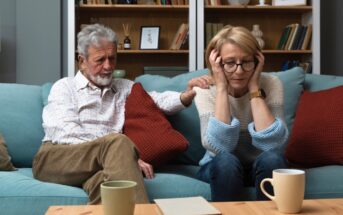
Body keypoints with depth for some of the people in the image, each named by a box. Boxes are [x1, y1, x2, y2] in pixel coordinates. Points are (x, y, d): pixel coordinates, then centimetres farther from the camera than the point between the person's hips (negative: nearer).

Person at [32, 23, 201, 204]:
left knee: (104, 182, -38)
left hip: (99, 165, 2)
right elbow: (66, 132, -5)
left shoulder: (125, 88, 24)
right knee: (117, 142, -31)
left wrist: (185, 97, -18)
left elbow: (156, 100, 6)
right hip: (55, 158, -2)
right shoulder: (65, 87, 12)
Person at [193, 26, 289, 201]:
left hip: (262, 167, 1)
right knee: (226, 161, -32)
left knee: (271, 159, -31)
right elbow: (219, 146, -29)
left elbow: (272, 143, -27)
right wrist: (221, 88, -28)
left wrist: (254, 88, -25)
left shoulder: (271, 84, -14)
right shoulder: (206, 89, -15)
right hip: (220, 169, -1)